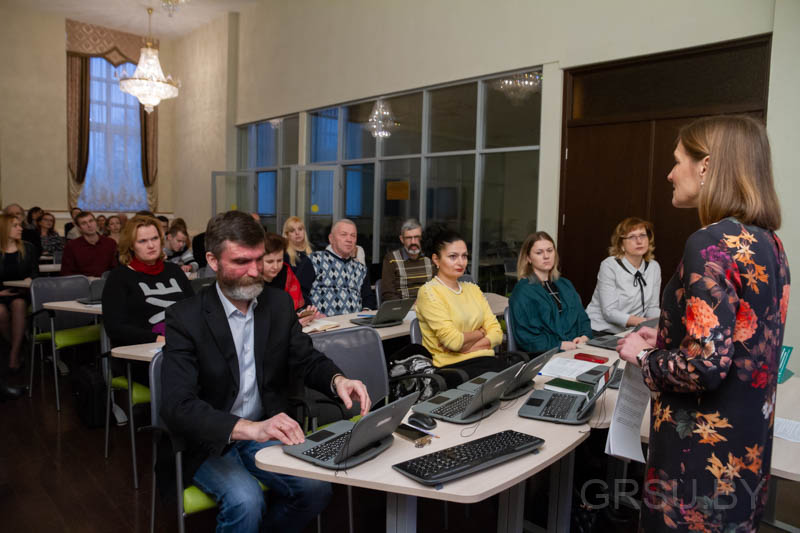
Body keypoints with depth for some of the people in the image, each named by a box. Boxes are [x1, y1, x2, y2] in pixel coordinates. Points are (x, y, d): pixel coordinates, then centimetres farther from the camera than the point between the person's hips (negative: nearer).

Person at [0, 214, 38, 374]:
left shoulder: (27, 248, 10)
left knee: (19, 305, -34)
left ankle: (14, 355, -27)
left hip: (22, 294, 1)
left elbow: (34, 272, 9)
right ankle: (17, 347, -8)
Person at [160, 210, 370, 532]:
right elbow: (178, 407, -24)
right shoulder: (185, 318, -15)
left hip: (266, 433, 4)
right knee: (245, 501, -29)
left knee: (317, 489, -15)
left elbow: (308, 361, 4)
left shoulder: (279, 304, -1)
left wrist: (337, 380, -21)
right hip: (209, 443, -4)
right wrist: (249, 428, -41)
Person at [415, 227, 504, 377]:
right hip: (452, 366, -6)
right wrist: (480, 333, 6)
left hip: (485, 359, 7)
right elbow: (453, 340, -13)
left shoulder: (473, 289, 17)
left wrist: (466, 345, -9)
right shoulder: (428, 292, -3)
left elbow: (496, 333, 8)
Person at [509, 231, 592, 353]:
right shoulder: (523, 291, -2)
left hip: (577, 349, 7)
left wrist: (585, 337, -1)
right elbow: (525, 337, -9)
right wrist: (560, 345, -17)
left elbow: (583, 318, 21)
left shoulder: (565, 285, 21)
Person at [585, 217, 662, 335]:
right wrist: (642, 322, -25)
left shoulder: (654, 267, 7)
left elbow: (652, 307, 9)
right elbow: (609, 312, -14)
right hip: (600, 333, -6)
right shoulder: (609, 265, -10)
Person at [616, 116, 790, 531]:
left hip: (706, 451, -9)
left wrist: (643, 356, -10)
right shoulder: (768, 243, 5)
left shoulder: (712, 244, -23)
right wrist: (666, 340, 12)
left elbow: (704, 366, -27)